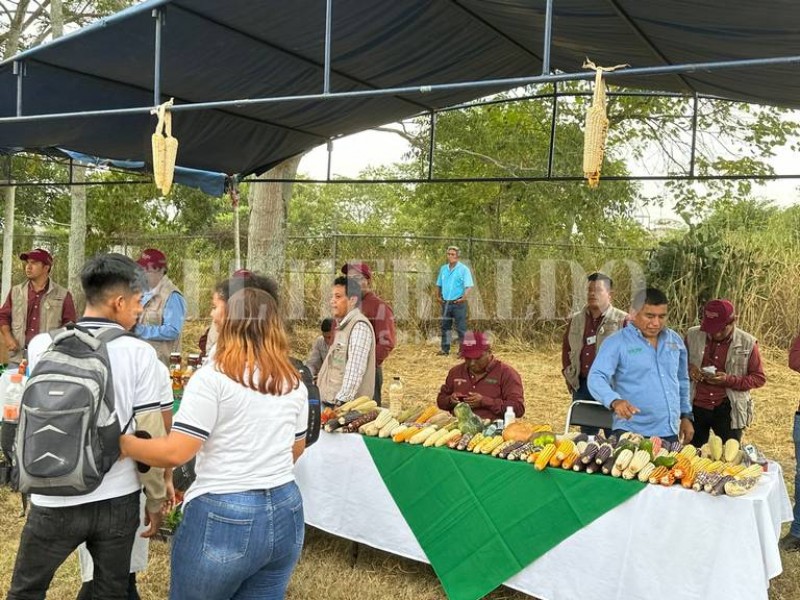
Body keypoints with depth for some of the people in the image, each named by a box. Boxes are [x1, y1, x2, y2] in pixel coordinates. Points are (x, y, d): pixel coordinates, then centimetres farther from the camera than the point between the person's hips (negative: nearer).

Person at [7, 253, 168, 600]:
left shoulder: (42, 346, -4)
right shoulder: (139, 353, -11)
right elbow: (149, 436, -9)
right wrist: (156, 499, 4)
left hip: (55, 501, 1)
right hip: (118, 500, -1)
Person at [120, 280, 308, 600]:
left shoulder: (213, 376, -13)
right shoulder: (294, 381, 6)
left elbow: (175, 452, -16)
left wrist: (120, 442, -2)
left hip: (224, 516, -5)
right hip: (286, 512, 6)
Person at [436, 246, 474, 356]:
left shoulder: (463, 269, -6)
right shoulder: (443, 269, 10)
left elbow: (469, 285, -13)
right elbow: (439, 284, 19)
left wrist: (464, 297, -27)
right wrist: (439, 296, 7)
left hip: (458, 303, -5)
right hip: (446, 303, 5)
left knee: (461, 327, -2)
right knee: (445, 326, 10)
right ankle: (445, 349, 18)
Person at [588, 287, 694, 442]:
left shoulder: (675, 340, 10)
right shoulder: (617, 343, -8)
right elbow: (596, 378, -18)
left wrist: (686, 416, 15)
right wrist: (615, 401, -36)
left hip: (670, 433, 5)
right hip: (631, 434, -5)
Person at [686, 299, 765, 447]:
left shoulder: (747, 343, -7)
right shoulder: (693, 335, -2)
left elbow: (759, 378, -2)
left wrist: (729, 380, -18)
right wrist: (688, 370, -12)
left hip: (728, 410, -2)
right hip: (695, 408, 2)